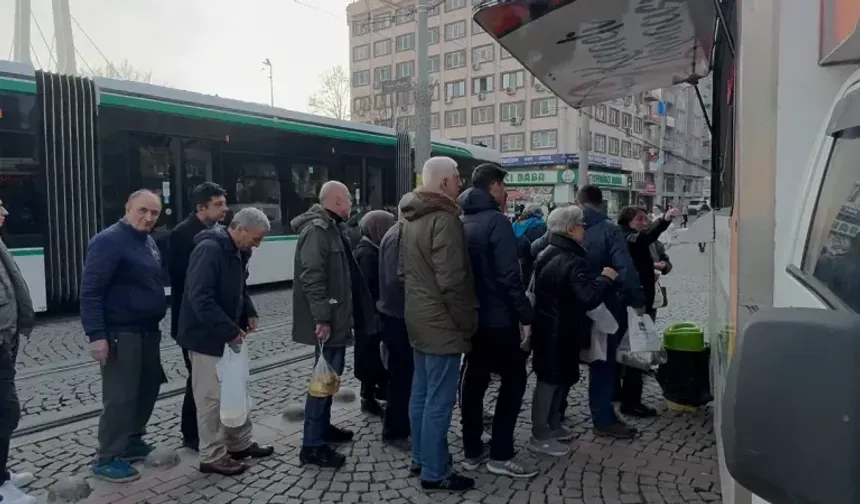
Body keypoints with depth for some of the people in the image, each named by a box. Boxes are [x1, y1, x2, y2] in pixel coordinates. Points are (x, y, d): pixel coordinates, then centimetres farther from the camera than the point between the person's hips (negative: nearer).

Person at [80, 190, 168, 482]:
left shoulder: (149, 242, 12)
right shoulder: (109, 241, -14)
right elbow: (90, 292, -19)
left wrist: (156, 324, 16)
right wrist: (96, 334, -25)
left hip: (148, 331, 9)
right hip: (120, 334, -9)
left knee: (148, 389, 16)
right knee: (120, 397, -3)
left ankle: (132, 442, 32)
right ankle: (107, 459, 11)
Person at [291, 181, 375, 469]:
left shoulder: (331, 228, 16)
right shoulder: (316, 230, -17)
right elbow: (312, 277, -25)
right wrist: (321, 318, -27)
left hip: (335, 317, 11)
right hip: (325, 320, -11)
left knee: (331, 374, 18)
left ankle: (322, 426, 33)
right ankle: (312, 445, 1)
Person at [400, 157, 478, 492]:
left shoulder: (411, 218, 12)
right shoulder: (444, 219, -19)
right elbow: (452, 280, -23)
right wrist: (467, 322, -13)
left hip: (419, 319, 10)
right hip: (442, 323, -10)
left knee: (421, 393, 18)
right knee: (439, 401, 0)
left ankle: (421, 457, 30)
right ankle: (434, 473, 10)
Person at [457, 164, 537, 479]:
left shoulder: (462, 222, 10)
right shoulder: (496, 221, -15)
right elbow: (509, 275, -21)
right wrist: (525, 316, -15)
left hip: (471, 316, 8)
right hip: (498, 317, -8)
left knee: (474, 380, 13)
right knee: (513, 380, 4)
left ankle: (472, 451, 20)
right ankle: (500, 455, 7)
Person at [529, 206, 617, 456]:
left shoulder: (546, 254, 10)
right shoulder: (573, 261, -22)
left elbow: (535, 288, 20)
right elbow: (590, 297, -29)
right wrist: (605, 278, -14)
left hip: (547, 327, 10)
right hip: (561, 330, -10)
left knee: (559, 377, 20)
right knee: (552, 379, 0)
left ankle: (552, 425, 32)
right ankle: (540, 435, 10)